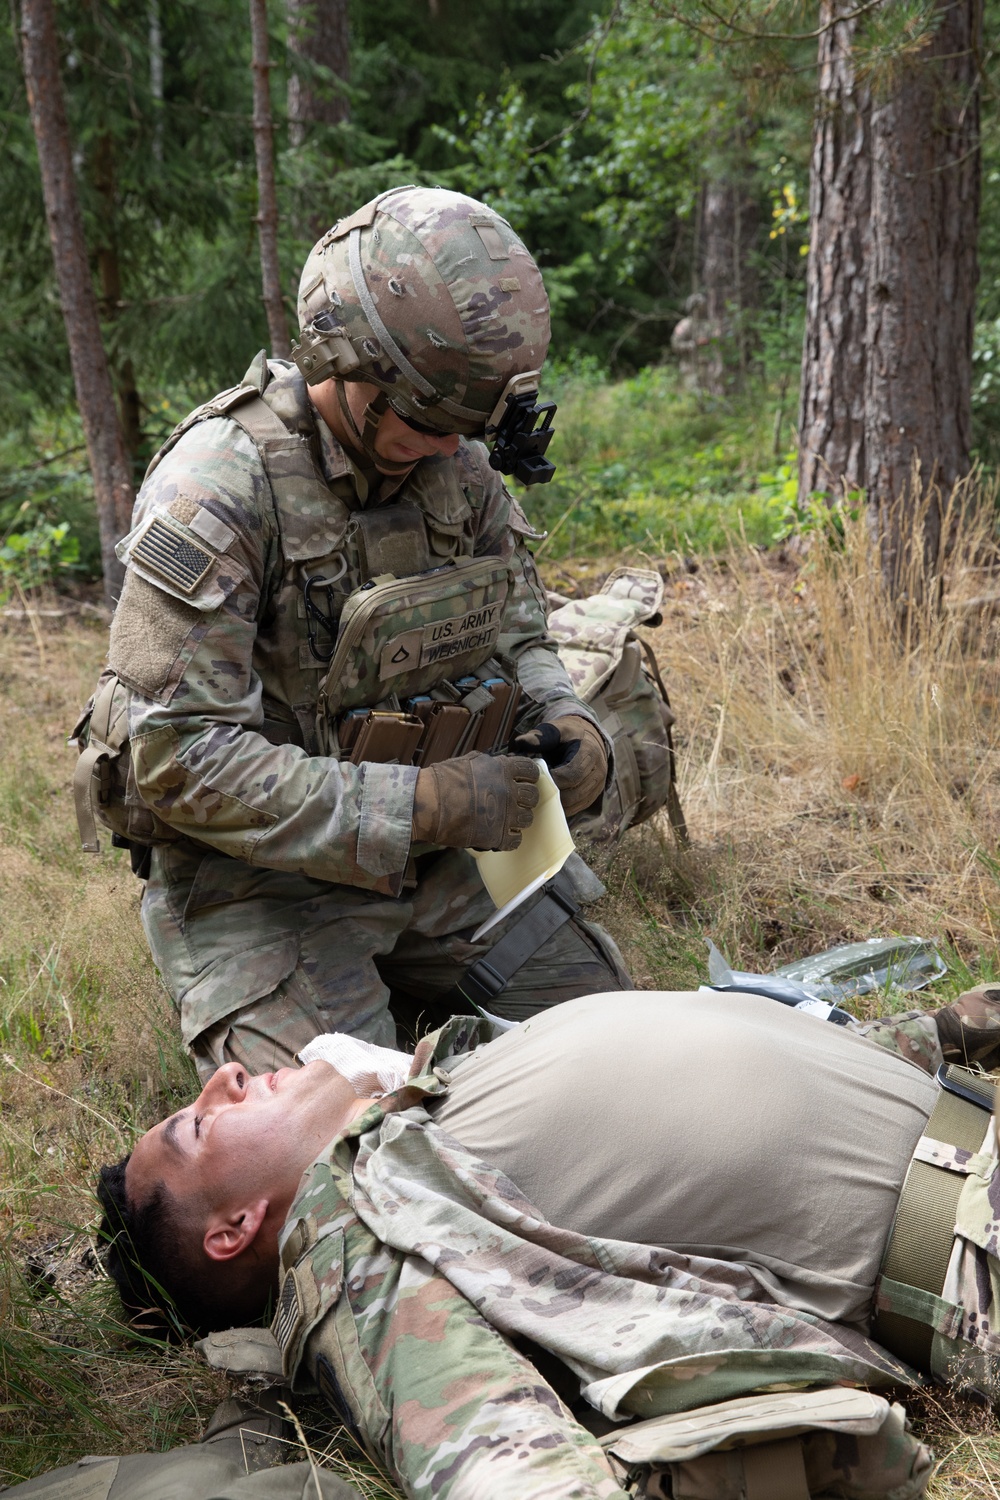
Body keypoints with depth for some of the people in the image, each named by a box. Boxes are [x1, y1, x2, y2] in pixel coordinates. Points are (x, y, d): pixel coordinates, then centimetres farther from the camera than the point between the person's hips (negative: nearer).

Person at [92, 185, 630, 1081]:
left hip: (435, 849, 7)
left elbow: (517, 635, 14)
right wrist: (419, 805, -28)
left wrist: (562, 721, -10)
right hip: (258, 874, -6)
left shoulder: (459, 464, 0)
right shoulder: (215, 491, -22)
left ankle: (386, 973, 24)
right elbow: (181, 759, -25)